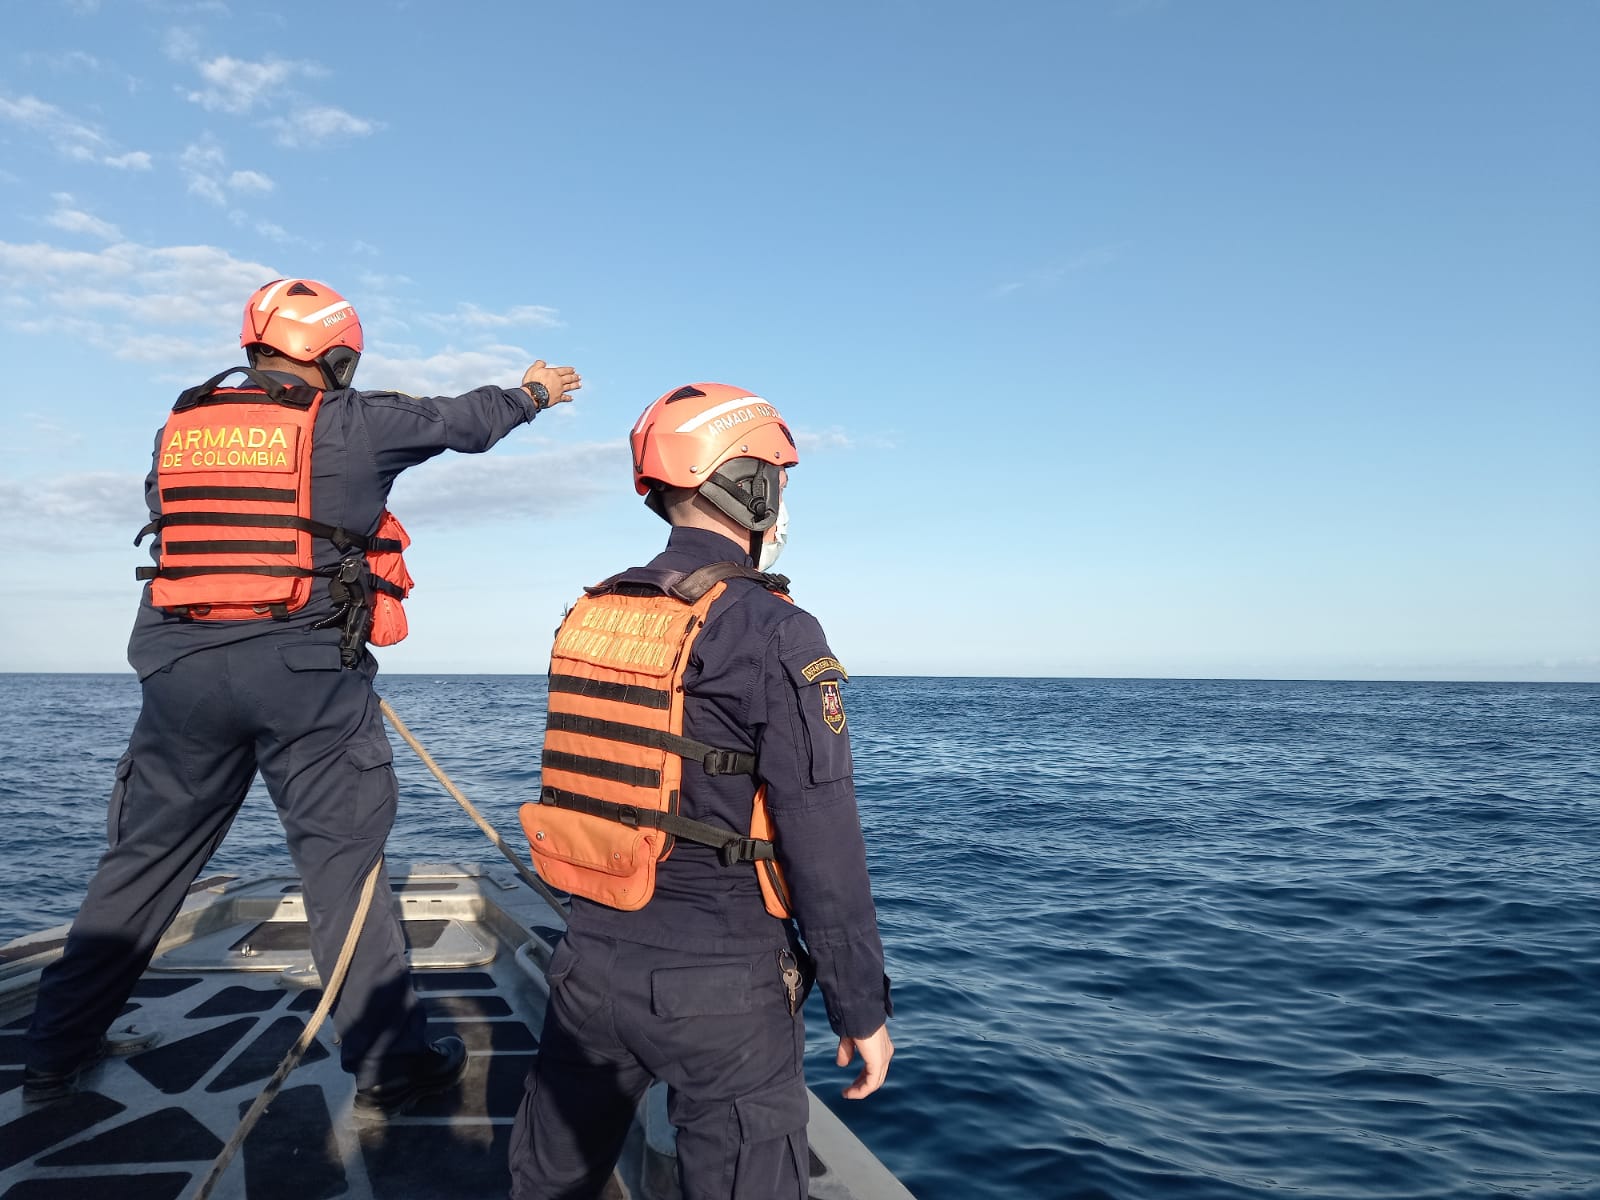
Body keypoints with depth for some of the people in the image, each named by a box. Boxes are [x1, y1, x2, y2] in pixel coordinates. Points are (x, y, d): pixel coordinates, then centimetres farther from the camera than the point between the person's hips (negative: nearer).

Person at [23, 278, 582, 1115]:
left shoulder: (177, 428, 11)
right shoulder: (352, 424, -1)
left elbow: (173, 539, 18)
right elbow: (465, 420, 12)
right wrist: (533, 393, 31)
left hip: (179, 669, 5)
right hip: (307, 675, -4)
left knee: (144, 860, 16)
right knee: (344, 864, 3)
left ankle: (54, 1054, 28)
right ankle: (389, 1063, 11)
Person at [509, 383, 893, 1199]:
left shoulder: (588, 618, 4)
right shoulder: (774, 634, -17)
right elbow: (823, 846, -18)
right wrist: (863, 1009, -7)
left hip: (589, 963, 7)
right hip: (716, 985, -7)